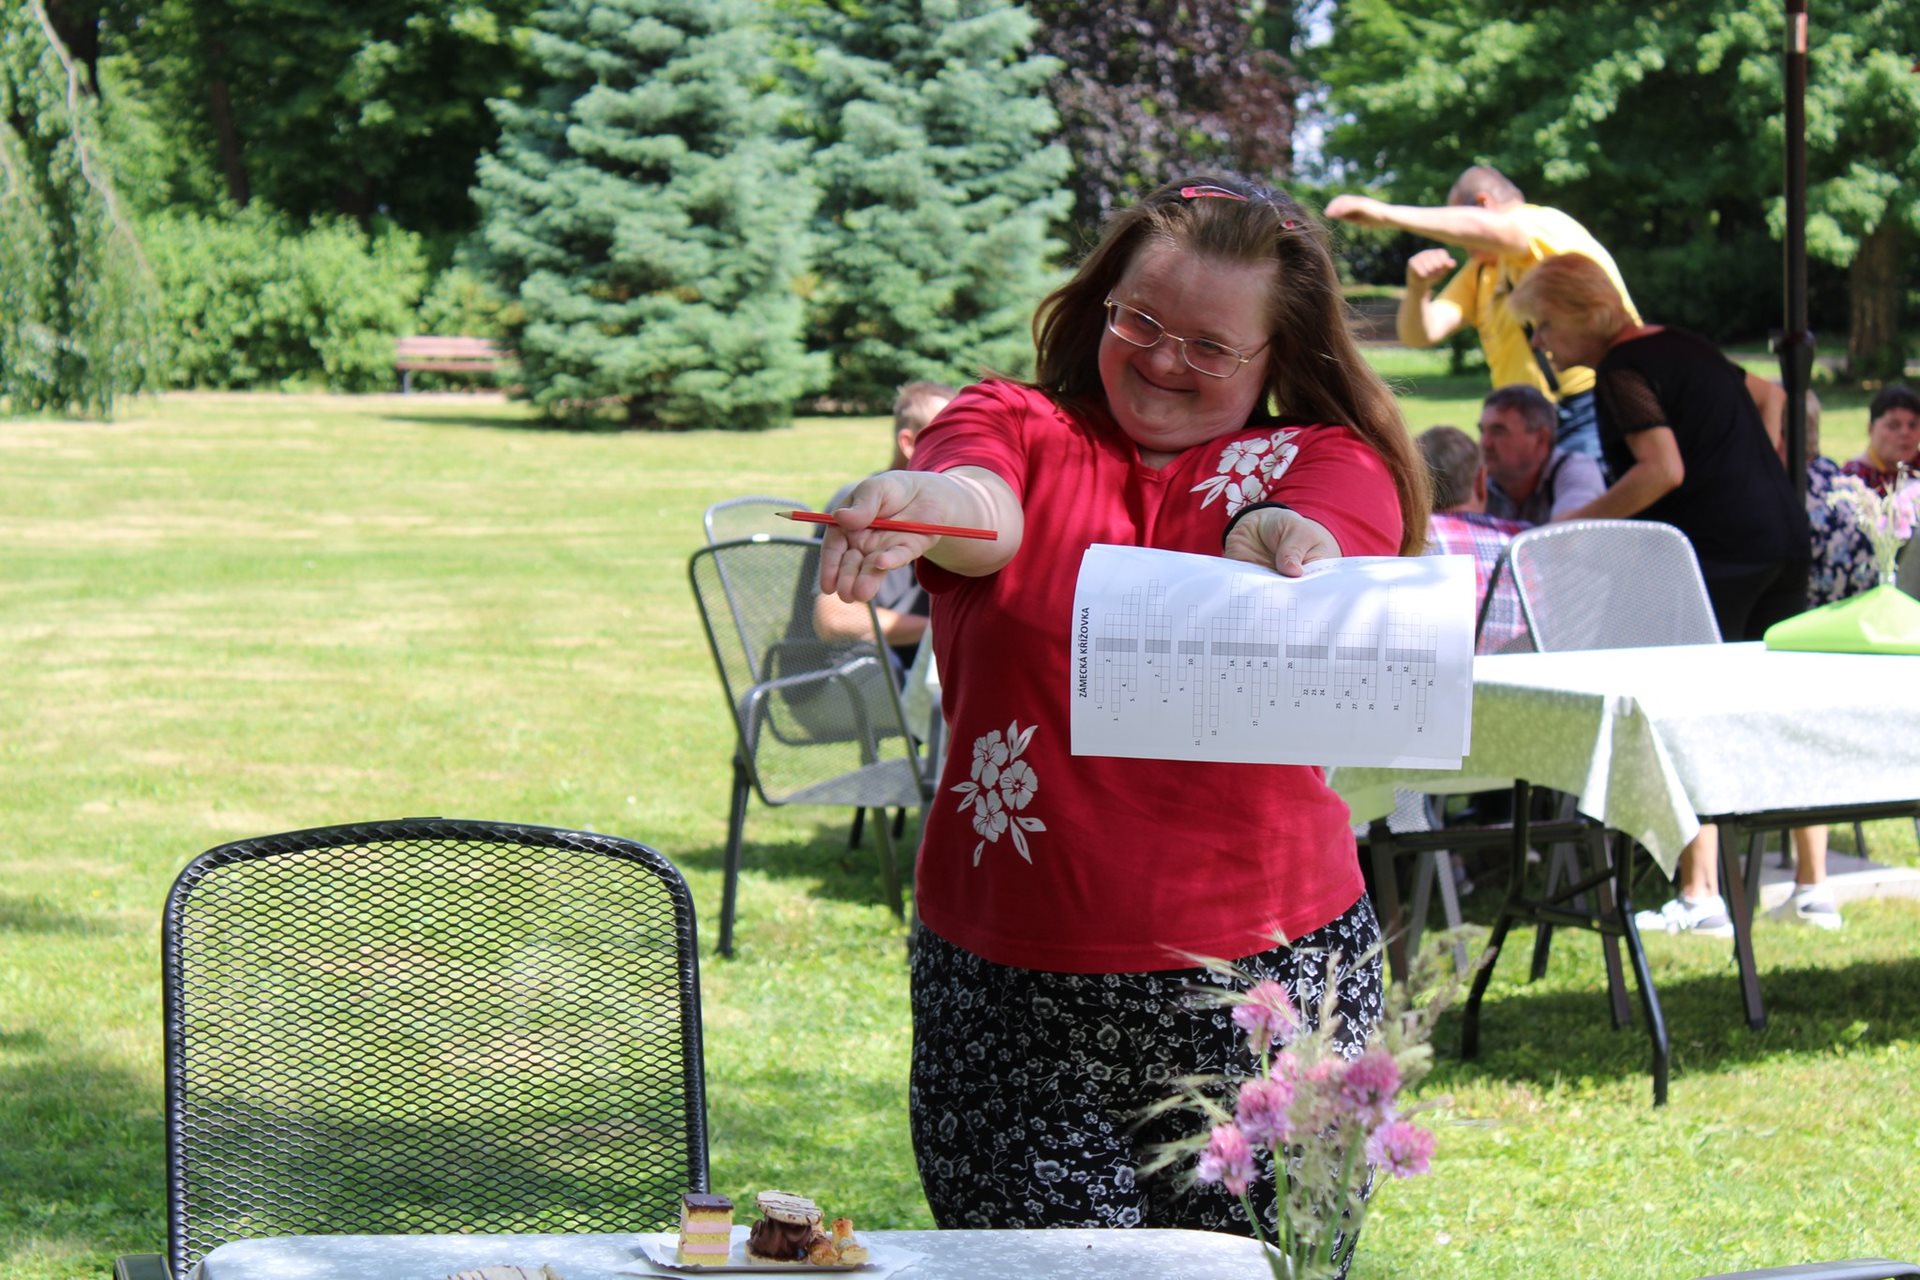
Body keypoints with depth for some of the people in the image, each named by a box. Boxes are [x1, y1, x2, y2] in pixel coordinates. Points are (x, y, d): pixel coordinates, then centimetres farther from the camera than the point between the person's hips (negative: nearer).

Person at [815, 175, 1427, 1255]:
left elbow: (1312, 547, -18)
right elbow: (980, 508, -17)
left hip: (1263, 980, 0)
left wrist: (1284, 547, -43)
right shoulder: (1013, 428, 7)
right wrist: (918, 505, -41)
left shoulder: (1330, 465, 6)